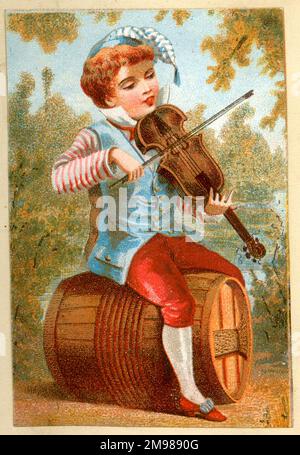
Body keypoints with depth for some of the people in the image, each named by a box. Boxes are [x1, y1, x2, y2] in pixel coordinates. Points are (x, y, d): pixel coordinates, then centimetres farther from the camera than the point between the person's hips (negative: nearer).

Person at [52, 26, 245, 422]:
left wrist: (206, 207, -12)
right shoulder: (98, 137, -9)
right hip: (128, 245, -7)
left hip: (170, 237, 7)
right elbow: (60, 178, -27)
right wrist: (112, 156, -38)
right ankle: (189, 394, -5)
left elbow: (179, 191, 8)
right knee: (179, 301, -27)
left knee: (233, 276, 6)